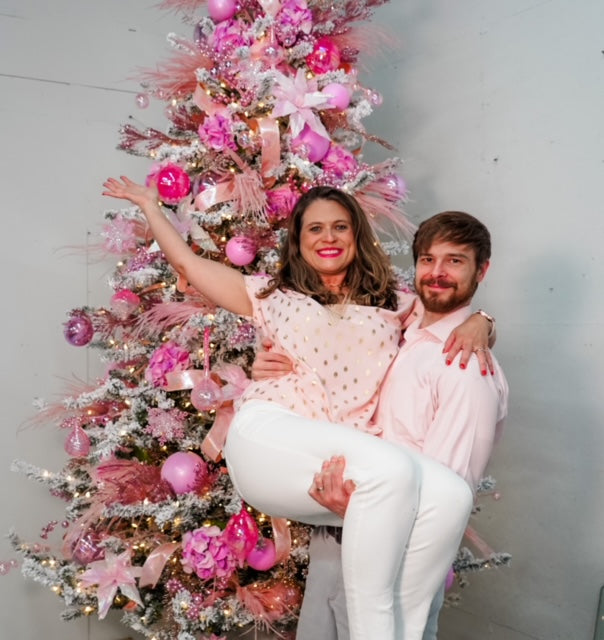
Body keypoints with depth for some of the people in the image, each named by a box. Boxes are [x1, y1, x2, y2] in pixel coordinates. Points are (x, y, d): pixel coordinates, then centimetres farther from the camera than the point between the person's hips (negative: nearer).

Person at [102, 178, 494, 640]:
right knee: (392, 469, -33)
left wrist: (478, 323, 5)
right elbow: (187, 263, 28)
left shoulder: (392, 304, 25)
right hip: (267, 440, -2)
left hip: (351, 461, 3)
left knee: (451, 498, -28)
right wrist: (150, 204, 37)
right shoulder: (274, 295, 23)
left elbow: (459, 316, 29)